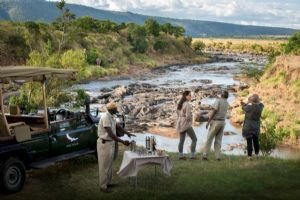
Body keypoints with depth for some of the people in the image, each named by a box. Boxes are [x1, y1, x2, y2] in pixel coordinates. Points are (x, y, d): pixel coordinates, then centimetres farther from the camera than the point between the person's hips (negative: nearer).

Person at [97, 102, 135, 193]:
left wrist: (128, 133, 10)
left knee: (109, 164, 19)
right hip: (104, 144, -10)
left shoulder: (111, 117, 6)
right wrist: (122, 142, -30)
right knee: (104, 165, 0)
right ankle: (103, 186, 9)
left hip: (110, 143, 10)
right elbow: (111, 134, -29)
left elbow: (117, 126, 18)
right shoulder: (105, 118, -25)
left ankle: (108, 182, 32)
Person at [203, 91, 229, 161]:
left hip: (215, 122, -6)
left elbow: (214, 111, -18)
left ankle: (205, 155, -3)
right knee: (218, 140, 7)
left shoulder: (218, 100, -10)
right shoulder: (227, 104, 13)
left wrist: (208, 122, -15)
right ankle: (218, 156, -2)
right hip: (222, 122, 6)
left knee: (209, 139, 0)